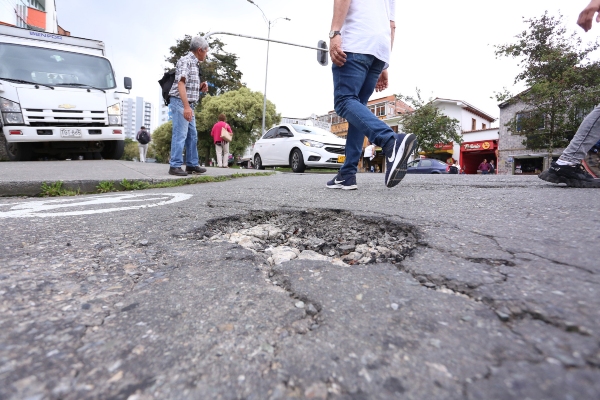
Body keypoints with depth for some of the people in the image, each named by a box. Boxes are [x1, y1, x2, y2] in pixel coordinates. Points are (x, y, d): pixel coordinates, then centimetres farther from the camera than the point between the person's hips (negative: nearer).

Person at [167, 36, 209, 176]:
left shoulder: (194, 64, 20)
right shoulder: (186, 61, -7)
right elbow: (181, 84, -18)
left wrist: (201, 87, 4)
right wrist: (186, 106, -27)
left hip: (189, 105, 10)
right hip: (181, 103, -9)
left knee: (192, 135, 9)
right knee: (180, 135, -11)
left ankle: (191, 164, 15)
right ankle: (175, 166, -8)